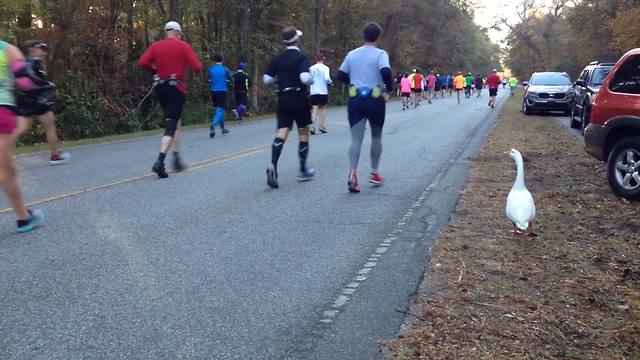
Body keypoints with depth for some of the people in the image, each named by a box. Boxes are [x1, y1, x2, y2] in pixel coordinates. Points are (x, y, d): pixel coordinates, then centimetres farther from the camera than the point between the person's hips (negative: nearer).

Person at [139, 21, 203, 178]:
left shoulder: (156, 46, 7)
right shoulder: (183, 46, -3)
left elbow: (142, 63, -7)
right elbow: (197, 67, -12)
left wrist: (155, 69, 10)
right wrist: (197, 67, 11)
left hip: (160, 87, 5)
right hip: (176, 88, -5)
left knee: (174, 121, 20)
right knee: (171, 125, -7)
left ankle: (177, 159, 20)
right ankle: (160, 162, -21)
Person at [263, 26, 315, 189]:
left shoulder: (277, 58, 6)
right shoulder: (301, 57, -8)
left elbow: (267, 79, 5)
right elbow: (305, 77, -23)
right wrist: (312, 80, -2)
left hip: (283, 99, 4)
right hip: (299, 98, -4)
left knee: (282, 133, -2)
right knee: (303, 133, 10)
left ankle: (273, 165, -26)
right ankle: (303, 171, 17)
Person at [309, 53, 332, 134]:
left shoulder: (311, 68, 7)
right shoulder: (325, 68, -3)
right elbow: (327, 78, -14)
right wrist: (331, 83, 5)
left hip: (313, 92, 2)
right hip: (323, 91, -2)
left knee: (315, 109, -2)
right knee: (323, 108, 15)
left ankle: (312, 126, -19)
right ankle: (321, 126, 11)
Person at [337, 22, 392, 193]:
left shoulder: (352, 54, 8)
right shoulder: (380, 54, -5)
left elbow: (340, 75, 10)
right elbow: (386, 72, -21)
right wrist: (389, 88, -4)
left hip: (355, 100, 2)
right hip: (375, 100, -2)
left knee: (356, 139, -2)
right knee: (376, 137, 17)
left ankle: (353, 173, -22)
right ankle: (375, 173, 22)